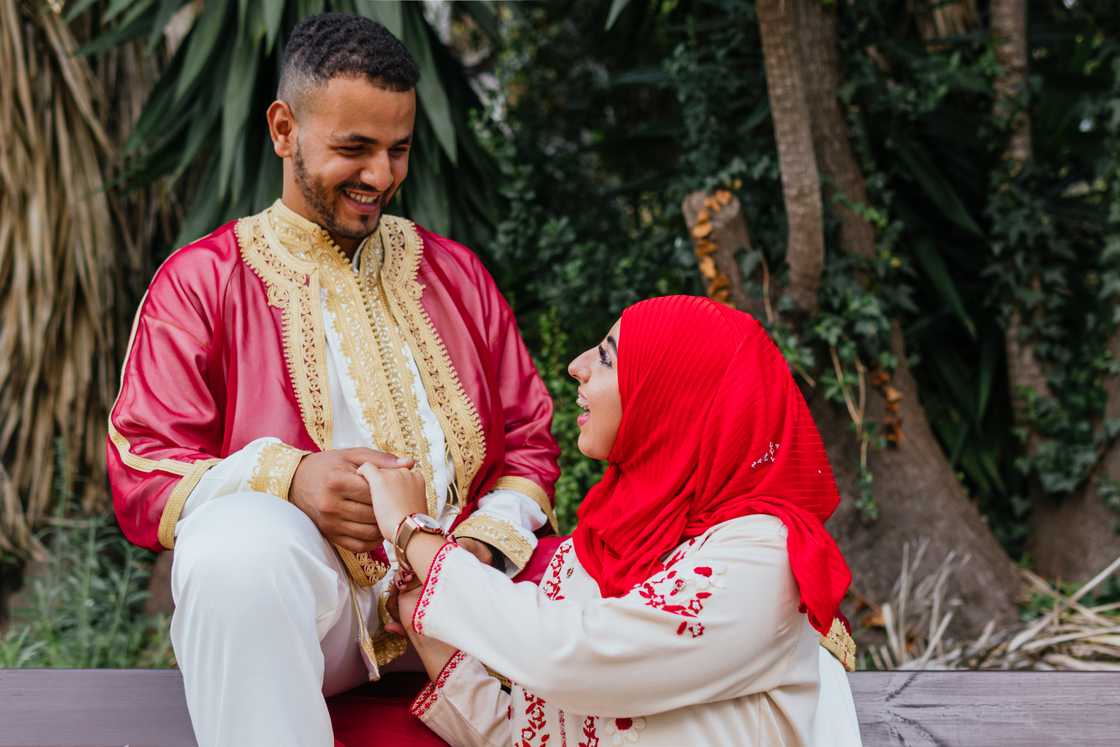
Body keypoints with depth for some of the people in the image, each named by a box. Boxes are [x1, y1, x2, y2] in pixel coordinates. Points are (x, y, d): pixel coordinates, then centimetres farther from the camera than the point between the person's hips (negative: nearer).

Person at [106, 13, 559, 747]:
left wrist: (488, 537, -7)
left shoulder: (453, 272, 19)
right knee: (241, 541, -37)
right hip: (293, 599, -3)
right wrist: (286, 478, -20)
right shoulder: (200, 280, 7)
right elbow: (143, 479, -1)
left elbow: (528, 438, 16)